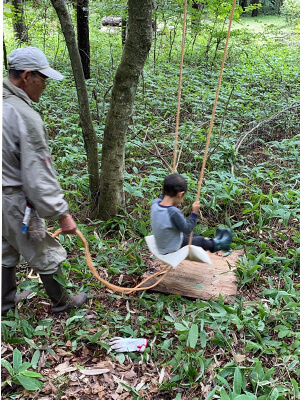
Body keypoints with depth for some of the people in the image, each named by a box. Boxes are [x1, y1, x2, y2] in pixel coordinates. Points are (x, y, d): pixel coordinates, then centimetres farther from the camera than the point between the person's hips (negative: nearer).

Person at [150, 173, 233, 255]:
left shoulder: (155, 203, -16)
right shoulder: (174, 212, -37)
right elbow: (187, 229, -23)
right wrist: (194, 213, -18)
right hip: (172, 250, -7)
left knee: (188, 235, 29)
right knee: (201, 241, 16)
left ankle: (213, 242, 48)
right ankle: (216, 244, 43)